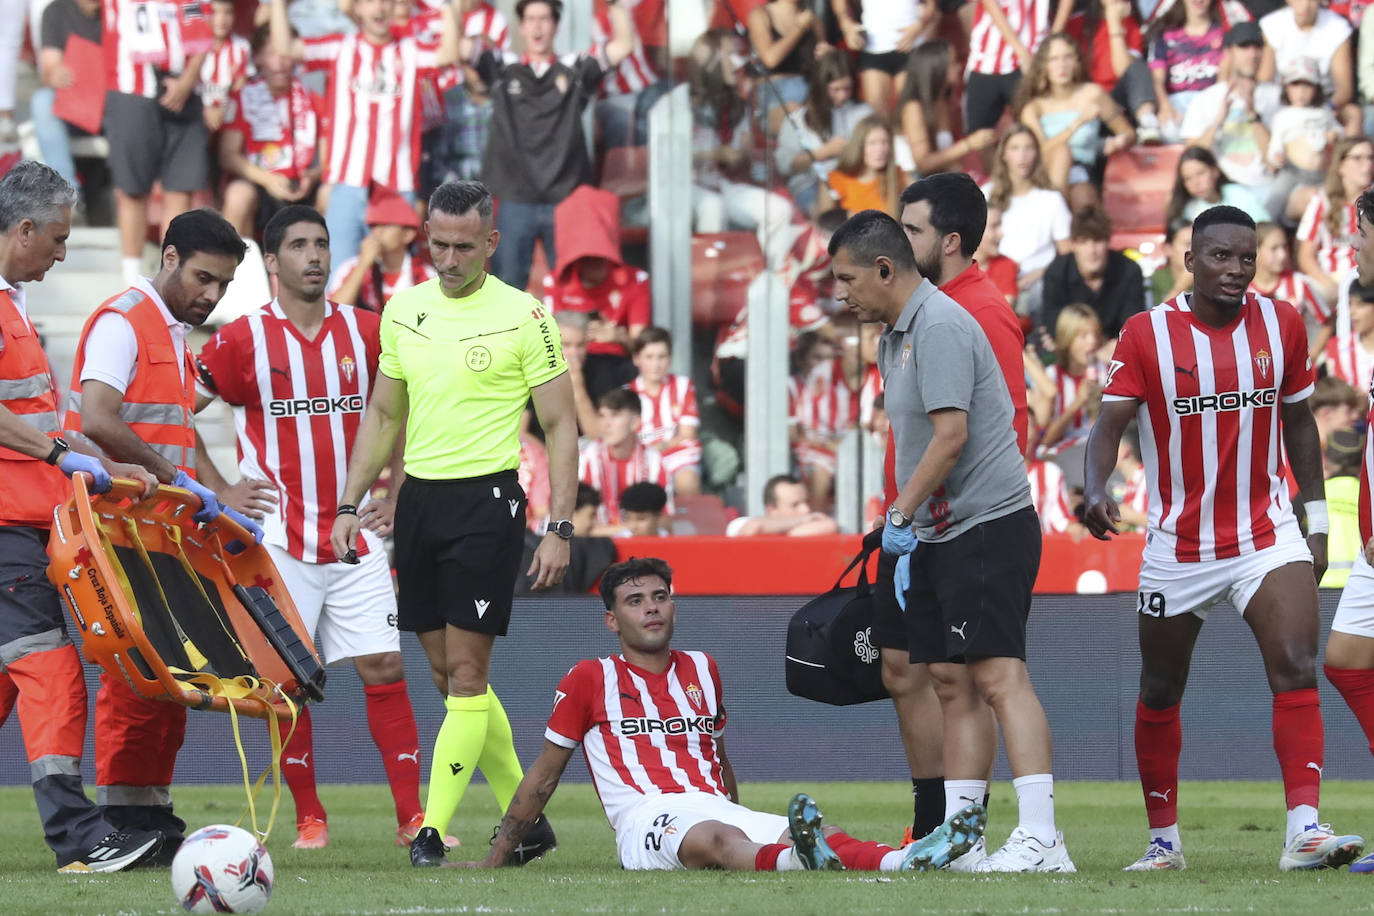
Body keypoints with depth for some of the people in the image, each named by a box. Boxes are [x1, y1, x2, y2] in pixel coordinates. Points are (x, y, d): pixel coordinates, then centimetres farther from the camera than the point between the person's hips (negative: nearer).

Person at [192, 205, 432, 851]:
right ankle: (308, 817, 7)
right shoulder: (243, 339, -3)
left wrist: (394, 499, 9)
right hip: (278, 539, -2)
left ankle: (411, 815, -2)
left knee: (384, 667, -3)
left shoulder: (365, 332, 6)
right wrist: (219, 492, -3)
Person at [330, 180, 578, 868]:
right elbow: (383, 416, 18)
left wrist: (559, 529, -10)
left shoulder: (524, 316, -6)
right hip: (418, 498, 6)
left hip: (485, 499, -6)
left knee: (466, 674, -8)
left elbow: (560, 428, -4)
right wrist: (350, 506, 11)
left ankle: (432, 831, -8)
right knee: (448, 674, 8)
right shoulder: (403, 310, 9)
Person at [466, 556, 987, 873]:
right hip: (647, 815, -5)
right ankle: (796, 862, -75)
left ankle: (907, 861, -56)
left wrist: (743, 826, 36)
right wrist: (495, 860, 18)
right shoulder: (589, 680, 11)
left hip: (717, 810, 5)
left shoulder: (703, 671, 24)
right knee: (715, 836, -42)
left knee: (818, 836, -27)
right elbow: (545, 775, 17)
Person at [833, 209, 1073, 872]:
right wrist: (906, 539, 19)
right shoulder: (896, 334, 18)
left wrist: (900, 516, -15)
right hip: (939, 536, 10)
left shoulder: (940, 327, -14)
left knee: (998, 675, -16)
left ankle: (1040, 836, -22)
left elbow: (950, 435, -21)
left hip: (988, 525, -10)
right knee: (952, 683, 9)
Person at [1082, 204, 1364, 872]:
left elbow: (1299, 423, 11)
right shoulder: (1147, 333, -8)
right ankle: (1163, 839, 26)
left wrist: (1317, 521, 9)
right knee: (1160, 693, 10)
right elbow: (1109, 422, -12)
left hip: (1267, 535, 1)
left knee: (1296, 668, -18)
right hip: (1177, 546, -1)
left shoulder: (1282, 325, 1)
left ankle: (1303, 829, -24)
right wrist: (1096, 490, -32)